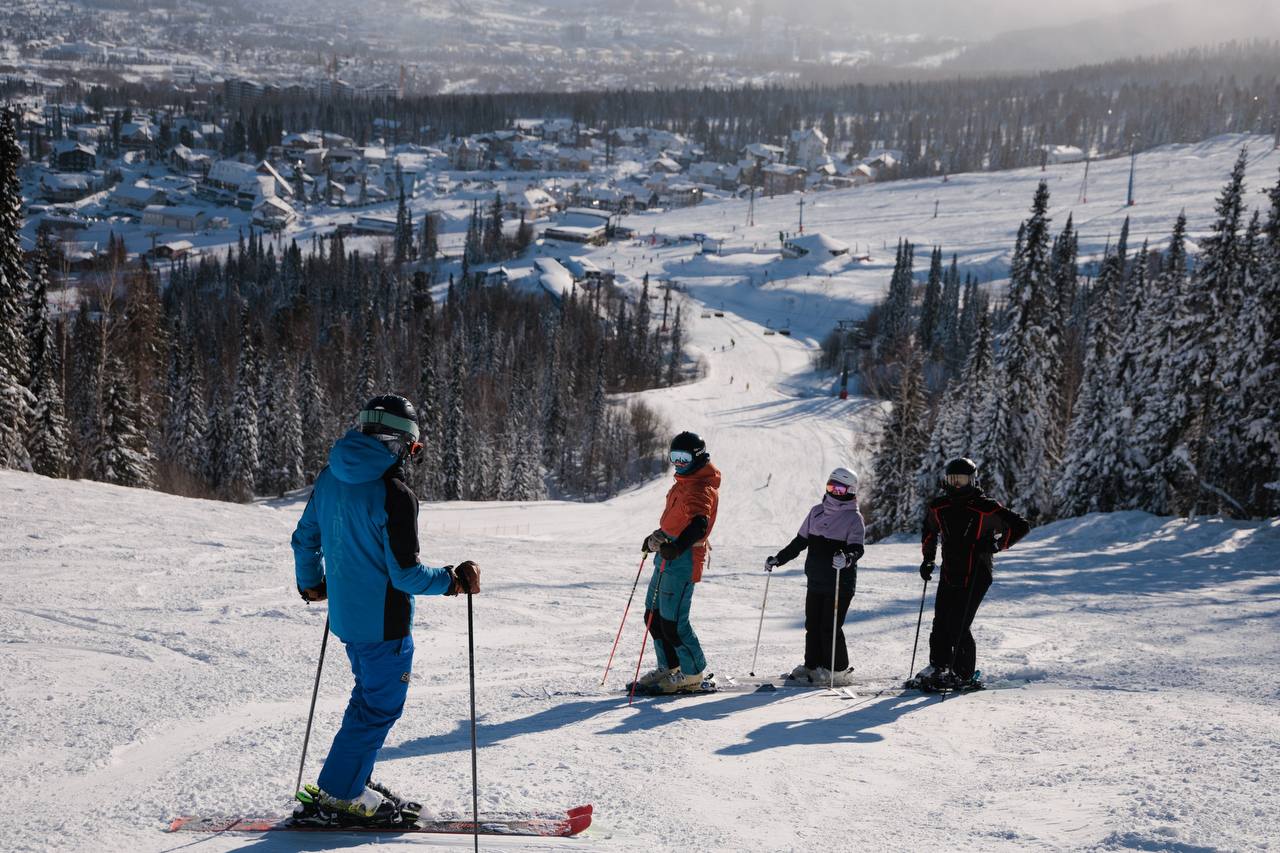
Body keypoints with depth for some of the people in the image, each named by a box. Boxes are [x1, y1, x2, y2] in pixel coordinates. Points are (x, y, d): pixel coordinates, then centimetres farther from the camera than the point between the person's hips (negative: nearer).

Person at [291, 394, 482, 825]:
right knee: (381, 706, 5)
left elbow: (304, 537, 15)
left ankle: (354, 782, 28)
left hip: (345, 613, 8)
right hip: (384, 620, -8)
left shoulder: (330, 478, 3)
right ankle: (336, 794, 9)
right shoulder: (394, 494, -22)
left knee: (370, 694, 22)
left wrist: (311, 583, 31)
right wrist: (454, 580, -7)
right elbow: (405, 573, -22)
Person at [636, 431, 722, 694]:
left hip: (683, 560, -10)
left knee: (672, 622, -8)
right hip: (667, 556, 10)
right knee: (653, 615, 14)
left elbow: (698, 526, -31)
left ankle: (693, 673, 7)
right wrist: (656, 538, 31)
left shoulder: (702, 489, -16)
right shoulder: (684, 483, 16)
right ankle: (669, 667, 26)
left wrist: (674, 548, -43)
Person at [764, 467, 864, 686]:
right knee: (812, 625, 10)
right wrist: (778, 559, 15)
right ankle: (812, 666, 20)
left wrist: (847, 558, -39)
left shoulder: (854, 518, -5)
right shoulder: (817, 511, 11)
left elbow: (857, 549, -18)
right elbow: (800, 541, 18)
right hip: (816, 581, 6)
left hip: (840, 584, -6)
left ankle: (838, 670, 4)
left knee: (830, 627, -7)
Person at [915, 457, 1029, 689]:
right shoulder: (938, 507, 5)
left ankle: (963, 674, 3)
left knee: (958, 626, -10)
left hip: (976, 576, -5)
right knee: (940, 623, 3)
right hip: (949, 574, 5)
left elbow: (1021, 526, -6)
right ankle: (938, 666, 20)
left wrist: (997, 544, -15)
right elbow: (929, 531, 26)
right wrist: (928, 558, 21)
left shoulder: (986, 509, -11)